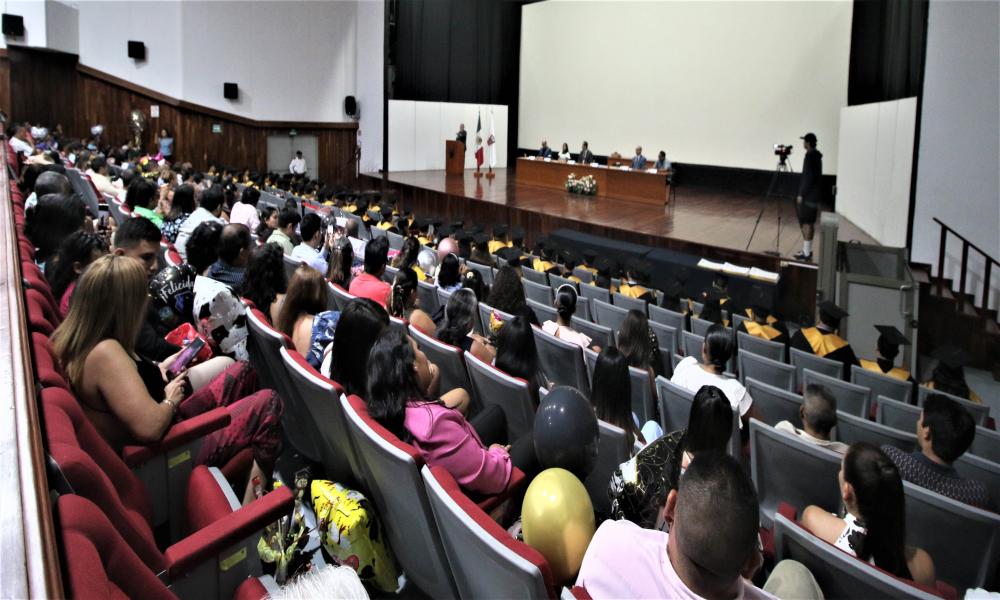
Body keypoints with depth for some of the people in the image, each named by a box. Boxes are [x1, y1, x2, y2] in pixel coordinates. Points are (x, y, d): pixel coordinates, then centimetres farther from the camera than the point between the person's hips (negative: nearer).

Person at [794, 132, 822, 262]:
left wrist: (801, 194, -17)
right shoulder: (816, 155, 14)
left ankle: (806, 253, -6)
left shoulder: (810, 156, -16)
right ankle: (807, 250, 18)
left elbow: (808, 177, -21)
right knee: (809, 223, 13)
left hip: (808, 196, -10)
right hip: (813, 195, 10)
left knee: (807, 223, -7)